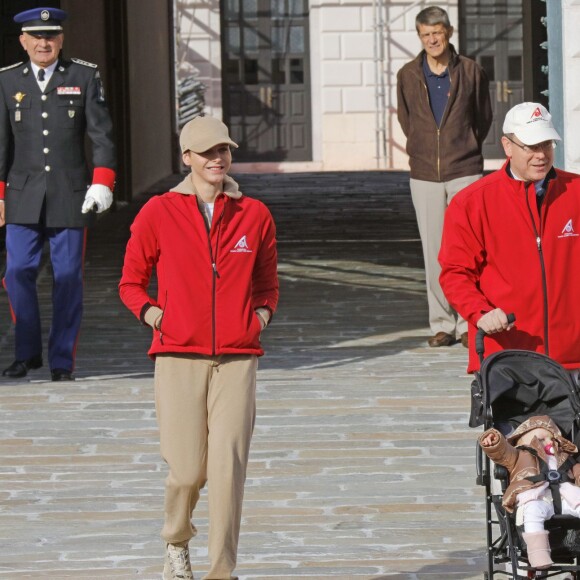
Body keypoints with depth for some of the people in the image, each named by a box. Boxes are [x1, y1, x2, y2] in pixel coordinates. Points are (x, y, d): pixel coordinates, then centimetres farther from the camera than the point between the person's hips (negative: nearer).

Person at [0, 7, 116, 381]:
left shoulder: (85, 77, 5)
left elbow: (102, 134, 2)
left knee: (68, 278, -1)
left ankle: (62, 361, 7)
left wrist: (102, 182, -8)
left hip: (71, 195, -1)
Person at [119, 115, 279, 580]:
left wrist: (262, 313, 4)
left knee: (228, 467, -9)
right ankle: (177, 542, 28)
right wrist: (150, 312, -3)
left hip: (237, 358, 1)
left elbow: (267, 283, 23)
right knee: (187, 469, -3)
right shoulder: (158, 213, 4)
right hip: (178, 355, -1)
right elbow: (131, 282, 14)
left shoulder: (254, 215, 9)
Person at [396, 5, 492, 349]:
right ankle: (442, 324, 8)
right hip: (424, 175, 2)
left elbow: (484, 117, 13)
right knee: (434, 253, 2)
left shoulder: (471, 72, 0)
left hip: (465, 172, -2)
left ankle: (469, 324, -1)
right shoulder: (408, 76, 4)